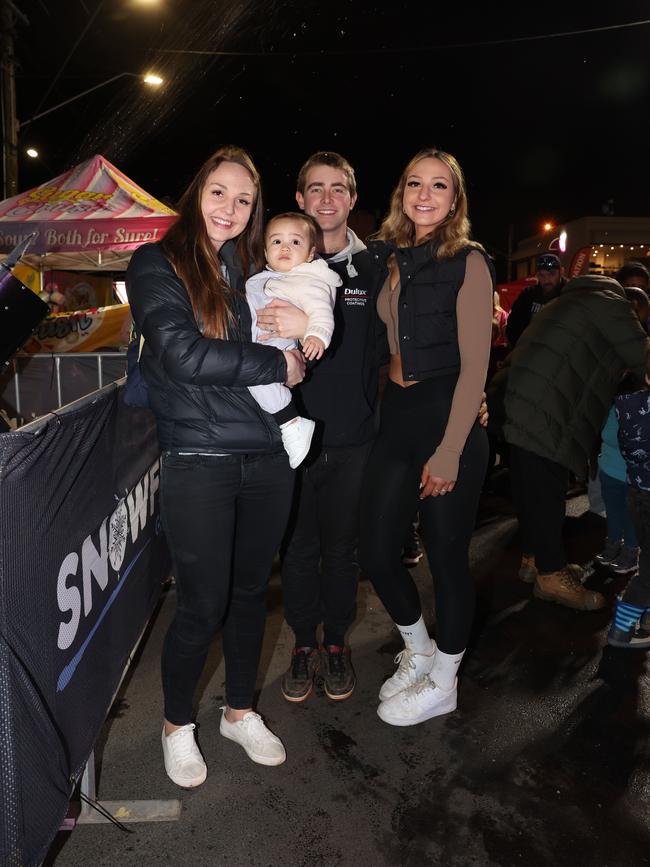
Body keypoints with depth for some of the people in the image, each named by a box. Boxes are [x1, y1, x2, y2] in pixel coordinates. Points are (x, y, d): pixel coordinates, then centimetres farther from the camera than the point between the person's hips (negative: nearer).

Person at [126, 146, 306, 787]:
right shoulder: (158, 264, -3)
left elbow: (288, 344, 23)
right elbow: (179, 353, -17)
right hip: (199, 464, -5)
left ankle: (241, 711, 38)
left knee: (250, 591, 16)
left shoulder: (254, 271, 14)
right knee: (202, 606, 4)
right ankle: (177, 724, 31)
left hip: (268, 459, 5)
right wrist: (275, 364, -12)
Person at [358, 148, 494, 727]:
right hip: (396, 416, 6)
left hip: (450, 418, -6)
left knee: (446, 557, 5)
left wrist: (449, 452, -15)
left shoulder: (468, 262, -6)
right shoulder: (389, 260, 11)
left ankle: (442, 683, 28)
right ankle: (419, 652, 35)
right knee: (377, 552, 7)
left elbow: (475, 365, -11)